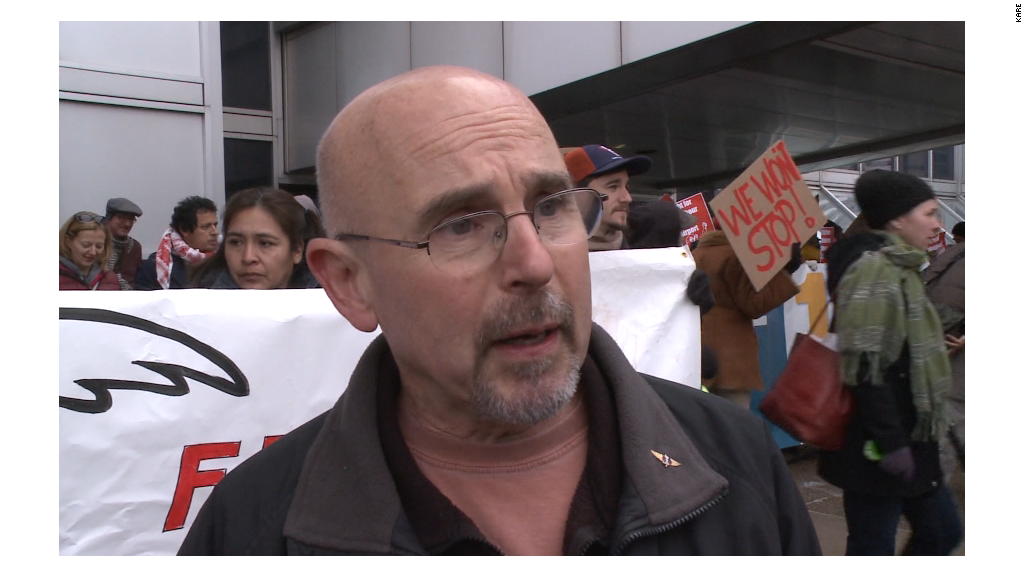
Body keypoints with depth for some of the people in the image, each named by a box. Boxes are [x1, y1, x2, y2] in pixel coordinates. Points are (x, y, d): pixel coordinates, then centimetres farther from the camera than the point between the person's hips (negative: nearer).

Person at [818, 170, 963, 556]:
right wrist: (890, 443, -23)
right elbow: (864, 367, -25)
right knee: (872, 550, 0)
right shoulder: (874, 270, -18)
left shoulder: (897, 268, 15)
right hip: (878, 449, -10)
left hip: (905, 439, 10)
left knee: (942, 532, 18)